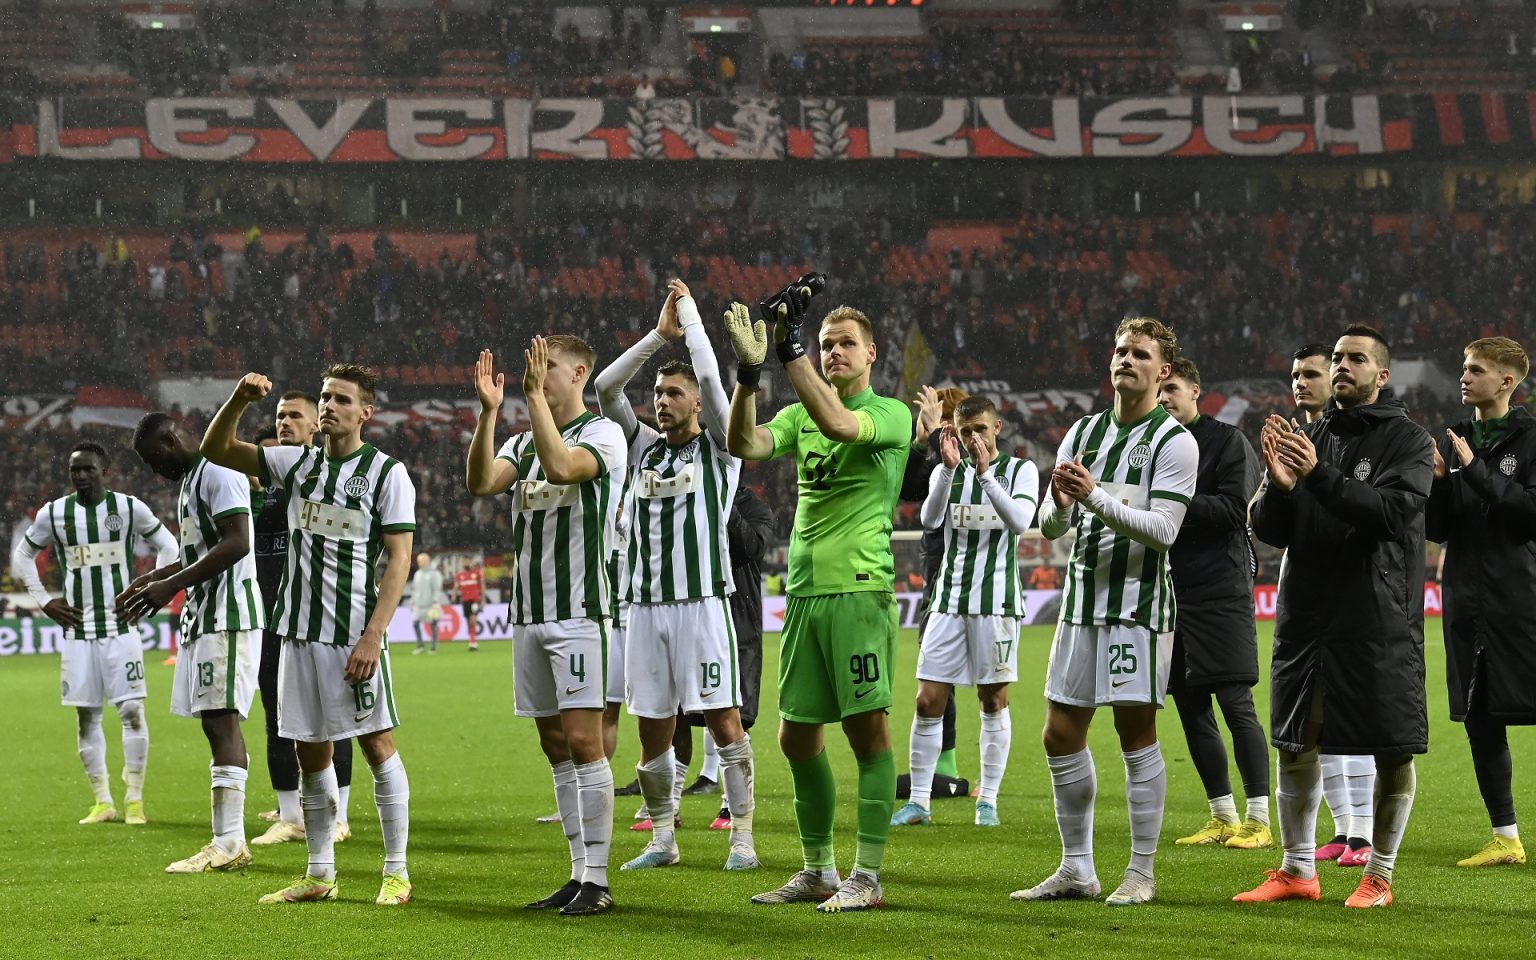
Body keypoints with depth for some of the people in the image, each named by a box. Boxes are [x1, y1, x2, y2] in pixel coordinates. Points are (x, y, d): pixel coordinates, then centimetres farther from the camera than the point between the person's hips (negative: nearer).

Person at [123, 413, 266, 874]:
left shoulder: (218, 473, -13)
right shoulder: (189, 479, 19)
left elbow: (236, 544, -22)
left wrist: (171, 585, -20)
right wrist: (154, 578, 20)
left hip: (227, 614, -10)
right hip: (202, 613, 10)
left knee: (221, 720, -13)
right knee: (217, 723, 8)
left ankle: (229, 843, -15)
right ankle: (227, 841, 9)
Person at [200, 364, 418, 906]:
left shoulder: (387, 473, -4)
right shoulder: (298, 464, 11)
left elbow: (398, 559, -9)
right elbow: (216, 450, 13)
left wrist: (373, 635, -18)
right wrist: (239, 401, -6)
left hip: (354, 634, -6)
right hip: (299, 630, 6)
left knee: (377, 744, -5)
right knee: (310, 753, 9)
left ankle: (396, 873, 1)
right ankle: (320, 876, 16)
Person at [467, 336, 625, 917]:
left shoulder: (603, 433, -4)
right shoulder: (523, 441, 16)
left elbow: (561, 466, -23)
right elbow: (480, 482, -1)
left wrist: (534, 394, -20)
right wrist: (488, 411, -10)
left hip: (578, 612, -7)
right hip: (529, 613, 7)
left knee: (582, 742, -10)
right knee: (556, 748, 8)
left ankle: (597, 881, -7)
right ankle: (580, 872, 12)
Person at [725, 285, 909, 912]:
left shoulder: (891, 414, -3)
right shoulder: (800, 414, 14)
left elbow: (837, 423, -23)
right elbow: (744, 444, -3)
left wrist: (790, 350, -24)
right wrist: (749, 370, -16)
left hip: (861, 590, -6)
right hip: (804, 593, 6)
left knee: (867, 729, -6)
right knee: (797, 735, 9)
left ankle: (867, 877, -3)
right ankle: (818, 871, 20)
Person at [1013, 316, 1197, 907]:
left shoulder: (1174, 442, -5)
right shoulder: (1083, 434, 13)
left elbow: (1162, 530, -15)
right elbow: (1049, 528, 11)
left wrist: (1096, 497, -24)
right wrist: (1060, 503, -12)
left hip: (1139, 602, -6)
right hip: (1082, 596, 6)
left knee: (1136, 732, -4)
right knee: (1061, 734, 6)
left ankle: (1141, 874, 3)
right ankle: (1076, 870, 16)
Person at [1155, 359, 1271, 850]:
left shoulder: (1228, 441, -3)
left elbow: (1235, 510, -14)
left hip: (1220, 592, -7)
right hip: (1172, 590, 7)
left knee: (1236, 704, -8)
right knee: (1192, 710, 8)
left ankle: (1258, 820, -3)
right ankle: (1223, 818, 17)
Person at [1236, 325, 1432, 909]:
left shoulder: (1407, 441, -1)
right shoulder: (1310, 437, 12)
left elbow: (1392, 511, -19)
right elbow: (1271, 531, 8)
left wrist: (1319, 476, -26)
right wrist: (1279, 484, -13)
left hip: (1380, 619, -5)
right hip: (1304, 615, 5)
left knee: (1393, 751, -1)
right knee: (1294, 745, 8)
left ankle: (1380, 874, 10)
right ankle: (1298, 871, 18)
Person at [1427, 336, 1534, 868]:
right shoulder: (1457, 441, 13)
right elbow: (1437, 529, 12)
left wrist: (1476, 472, -18)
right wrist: (1437, 481, -6)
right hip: (1467, 600, 6)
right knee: (1480, 722, 8)